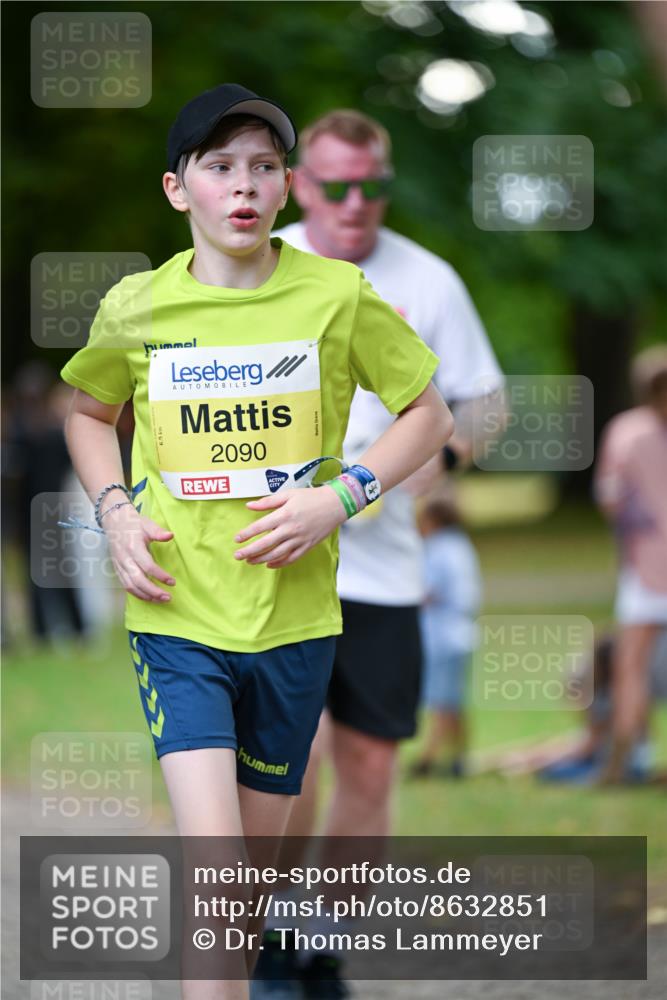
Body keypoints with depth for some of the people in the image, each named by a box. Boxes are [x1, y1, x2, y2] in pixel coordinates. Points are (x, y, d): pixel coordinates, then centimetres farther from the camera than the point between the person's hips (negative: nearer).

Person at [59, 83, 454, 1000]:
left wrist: (340, 497, -9)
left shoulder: (338, 297, -5)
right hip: (177, 617, -1)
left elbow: (428, 416, 6)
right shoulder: (135, 308, -3)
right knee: (211, 863, -16)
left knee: (256, 863, 13)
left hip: (293, 619, 1)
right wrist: (114, 513, 0)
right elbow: (88, 412, 17)